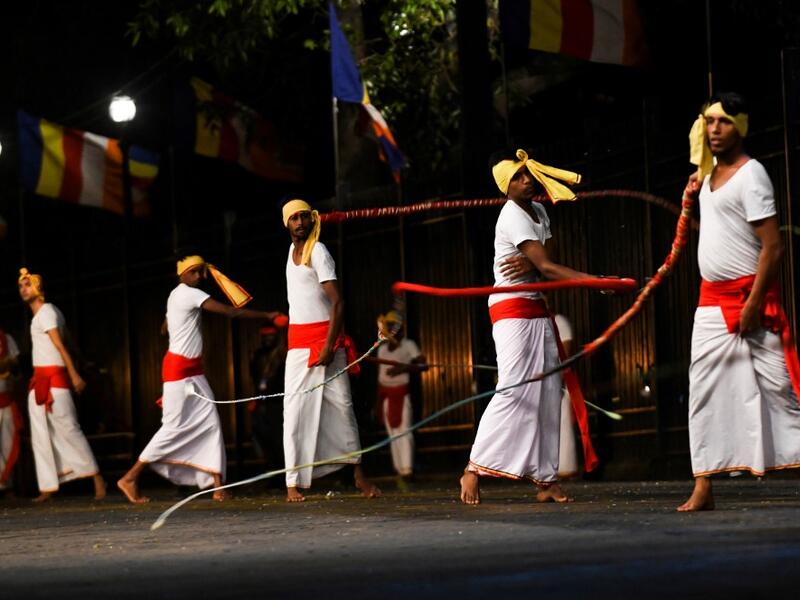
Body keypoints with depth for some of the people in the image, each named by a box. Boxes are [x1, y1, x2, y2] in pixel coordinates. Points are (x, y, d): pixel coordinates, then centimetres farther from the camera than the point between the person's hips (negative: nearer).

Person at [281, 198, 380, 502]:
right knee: (295, 408, -3)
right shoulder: (292, 250, 12)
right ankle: (293, 483, -5)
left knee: (341, 403, -4)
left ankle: (359, 475, 3)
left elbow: (338, 302, -15)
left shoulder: (318, 252, -9)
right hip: (298, 341, 6)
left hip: (324, 337, -6)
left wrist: (329, 346, -21)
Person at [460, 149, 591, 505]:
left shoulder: (538, 212, 13)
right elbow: (546, 267, -22)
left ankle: (546, 480, 4)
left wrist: (529, 266, -14)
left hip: (536, 309, 9)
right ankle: (474, 470, -9)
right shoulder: (512, 217, -15)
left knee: (546, 394, 3)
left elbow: (541, 266, 11)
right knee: (514, 391, -15)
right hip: (513, 309, -9)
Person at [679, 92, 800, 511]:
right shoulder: (708, 173, 12)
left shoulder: (750, 174, -12)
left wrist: (753, 304, -22)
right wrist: (694, 191, 16)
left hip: (749, 295, -8)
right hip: (711, 300, 8)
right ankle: (702, 489, 7)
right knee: (704, 391, 5)